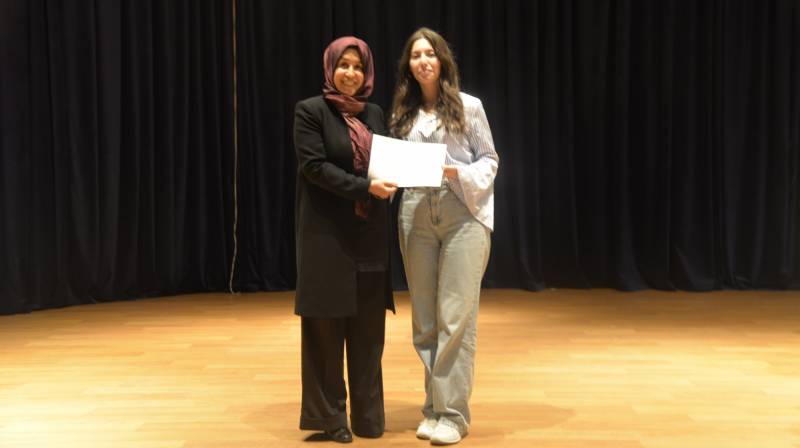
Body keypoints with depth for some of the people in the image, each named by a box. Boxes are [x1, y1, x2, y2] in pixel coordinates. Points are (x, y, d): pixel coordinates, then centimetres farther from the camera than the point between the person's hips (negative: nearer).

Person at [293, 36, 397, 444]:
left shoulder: (374, 113, 13)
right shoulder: (310, 110, -3)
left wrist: (391, 177, -8)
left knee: (368, 327, 8)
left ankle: (367, 415, 18)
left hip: (369, 232, 5)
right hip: (327, 231, -5)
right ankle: (328, 416, 13)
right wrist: (364, 187, -20)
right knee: (326, 326, 1)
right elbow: (314, 166, -12)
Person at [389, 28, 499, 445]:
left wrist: (459, 173, -14)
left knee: (456, 316, -5)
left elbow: (490, 160, 3)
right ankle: (433, 407, 18)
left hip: (463, 216, -3)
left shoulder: (468, 106, 3)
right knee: (425, 318, 7)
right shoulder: (403, 114, 13)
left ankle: (452, 412, 2)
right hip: (416, 217, 4)